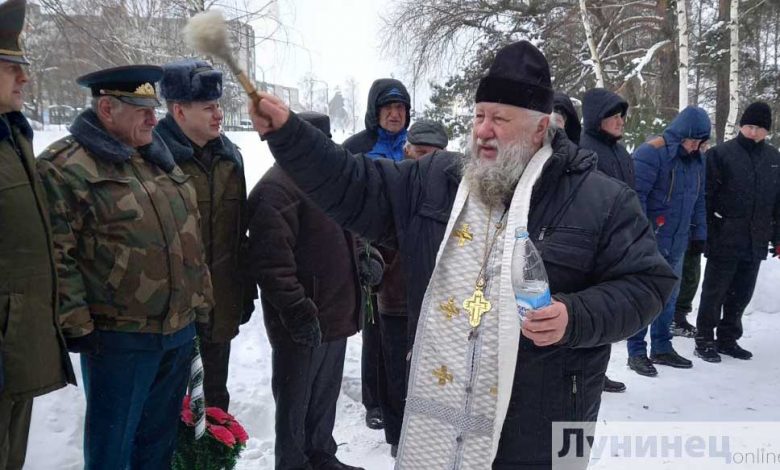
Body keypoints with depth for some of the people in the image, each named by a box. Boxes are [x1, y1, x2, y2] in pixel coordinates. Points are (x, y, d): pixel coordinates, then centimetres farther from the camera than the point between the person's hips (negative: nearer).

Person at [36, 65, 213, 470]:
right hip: (118, 338, -7)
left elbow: (190, 238, 16)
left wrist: (202, 300, 15)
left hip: (181, 330, 7)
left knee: (160, 436, 21)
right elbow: (55, 255, -16)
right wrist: (77, 326, -17)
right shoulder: (65, 167, -12)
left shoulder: (160, 159, 12)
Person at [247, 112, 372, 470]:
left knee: (325, 398, 21)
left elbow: (344, 237, 27)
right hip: (304, 323, -9)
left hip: (335, 316, 9)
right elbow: (272, 260, -23)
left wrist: (368, 259, 9)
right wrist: (299, 312, -25)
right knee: (296, 402, 7)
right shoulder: (278, 188, -14)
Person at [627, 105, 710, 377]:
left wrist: (699, 233, 14)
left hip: (677, 243, 8)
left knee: (669, 297, 14)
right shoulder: (650, 153, -14)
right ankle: (636, 352, 8)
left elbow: (698, 200, 19)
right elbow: (636, 195, -19)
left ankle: (662, 348, 26)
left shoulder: (696, 160, 11)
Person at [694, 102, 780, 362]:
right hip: (724, 241, -5)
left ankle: (728, 339, 25)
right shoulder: (720, 154, -6)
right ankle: (704, 340, 13)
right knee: (714, 293, 3)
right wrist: (704, 234, -11)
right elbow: (706, 198, -8)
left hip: (755, 243, 5)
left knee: (741, 294, 13)